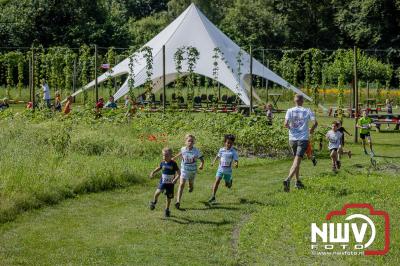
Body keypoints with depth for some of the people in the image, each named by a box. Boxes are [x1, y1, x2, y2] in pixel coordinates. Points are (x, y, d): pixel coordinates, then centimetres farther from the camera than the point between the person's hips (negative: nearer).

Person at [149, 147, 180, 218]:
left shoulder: (173, 163, -12)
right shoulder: (163, 163, -2)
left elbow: (178, 172, -11)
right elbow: (159, 168, 21)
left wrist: (176, 178, -27)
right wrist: (153, 172, 8)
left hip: (170, 183, -1)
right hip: (163, 182, 1)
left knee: (169, 197, 7)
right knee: (158, 192, -24)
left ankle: (167, 210, 29)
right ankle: (154, 203, 5)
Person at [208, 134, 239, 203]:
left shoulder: (233, 152, -13)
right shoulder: (221, 150, -3)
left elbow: (236, 160, -18)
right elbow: (218, 156, 18)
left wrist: (236, 164, -39)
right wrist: (214, 161, 20)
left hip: (228, 170, -1)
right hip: (220, 169, 1)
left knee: (227, 185, 13)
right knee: (217, 181, -16)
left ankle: (230, 181, 51)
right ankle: (213, 197, -15)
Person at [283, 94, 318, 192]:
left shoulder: (290, 111, 1)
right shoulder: (307, 111, 0)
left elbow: (286, 124, -10)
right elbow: (315, 123, -9)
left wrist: (290, 127, 11)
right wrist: (312, 130, 12)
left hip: (292, 139, 3)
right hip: (303, 139, -3)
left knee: (296, 160, 20)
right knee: (297, 161, -10)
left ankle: (298, 181, 23)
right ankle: (288, 179, -30)